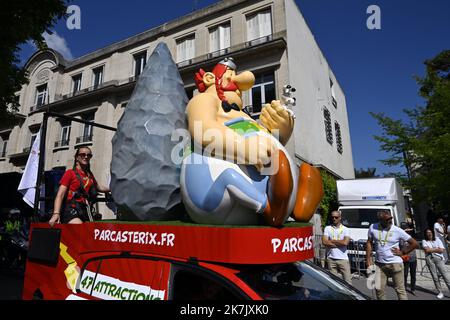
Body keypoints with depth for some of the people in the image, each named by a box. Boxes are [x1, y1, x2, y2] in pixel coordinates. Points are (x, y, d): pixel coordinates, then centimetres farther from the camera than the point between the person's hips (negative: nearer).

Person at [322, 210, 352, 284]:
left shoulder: (345, 229, 2)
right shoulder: (327, 228, 3)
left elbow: (345, 242, -14)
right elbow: (324, 242, -10)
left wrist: (332, 240, -8)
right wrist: (340, 243, -10)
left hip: (343, 259, -1)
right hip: (331, 259, 1)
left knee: (347, 280, 3)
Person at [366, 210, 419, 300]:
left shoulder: (397, 230, -9)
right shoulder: (373, 227, -4)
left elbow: (415, 244, 0)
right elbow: (369, 243, 6)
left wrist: (402, 252, -4)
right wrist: (368, 260, 2)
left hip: (395, 264, -2)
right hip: (379, 264, 2)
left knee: (400, 290, 4)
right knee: (379, 289, 7)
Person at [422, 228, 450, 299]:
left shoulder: (437, 239, 9)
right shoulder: (424, 241, 6)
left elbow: (442, 250, 1)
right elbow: (427, 250, -7)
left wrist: (432, 249, -3)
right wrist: (437, 249, 0)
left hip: (438, 258, 0)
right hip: (429, 259, 0)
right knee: (434, 276, 2)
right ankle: (440, 292, 11)